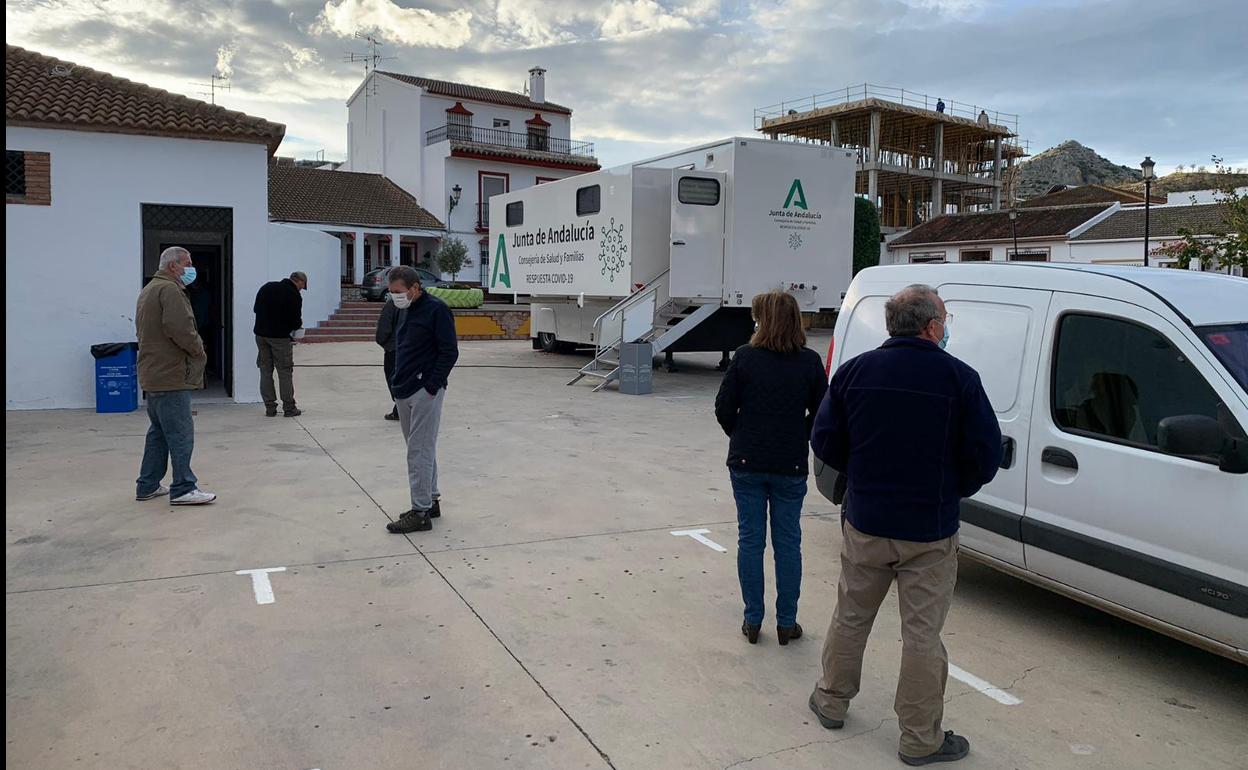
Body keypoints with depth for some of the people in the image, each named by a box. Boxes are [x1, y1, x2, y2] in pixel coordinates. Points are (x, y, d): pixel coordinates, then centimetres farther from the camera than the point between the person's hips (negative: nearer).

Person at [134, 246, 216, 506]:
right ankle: (183, 489, -3)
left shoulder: (148, 290, 21)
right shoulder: (170, 290, -14)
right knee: (181, 433, -6)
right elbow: (180, 329, -25)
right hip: (171, 375, -11)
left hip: (153, 374, 11)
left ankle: (147, 486, 23)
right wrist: (199, 350, -8)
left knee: (159, 431, 17)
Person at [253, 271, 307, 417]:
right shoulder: (294, 296, -10)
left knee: (265, 371, 9)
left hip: (260, 333, 6)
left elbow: (255, 309, 14)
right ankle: (289, 408, 6)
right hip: (280, 337, -6)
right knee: (285, 372, 2)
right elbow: (296, 323, -12)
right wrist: (298, 324, 9)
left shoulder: (267, 287, 10)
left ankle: (270, 408, 11)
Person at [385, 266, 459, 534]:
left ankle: (421, 512, -1)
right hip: (404, 392, 9)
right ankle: (431, 501, 25)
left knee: (420, 451, -7)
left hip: (424, 392, -9)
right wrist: (396, 382, 14)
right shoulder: (403, 311, 15)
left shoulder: (436, 309, -11)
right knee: (421, 449, 15)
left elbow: (450, 351, -15)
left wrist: (432, 386, -17)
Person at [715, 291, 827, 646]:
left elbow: (724, 409, -6)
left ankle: (753, 620, 16)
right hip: (791, 466, 1)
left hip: (747, 463, 0)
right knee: (788, 542, 11)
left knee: (750, 539, 10)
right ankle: (786, 623, 18)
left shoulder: (745, 357, -8)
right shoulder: (810, 362, -5)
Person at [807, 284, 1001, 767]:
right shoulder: (959, 378, -11)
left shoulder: (854, 371, -3)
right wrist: (954, 489, 9)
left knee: (850, 618, 19)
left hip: (864, 524, 3)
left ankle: (832, 702, 35)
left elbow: (824, 441, -1)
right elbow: (986, 455, -10)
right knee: (922, 633, 7)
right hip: (930, 532, -3)